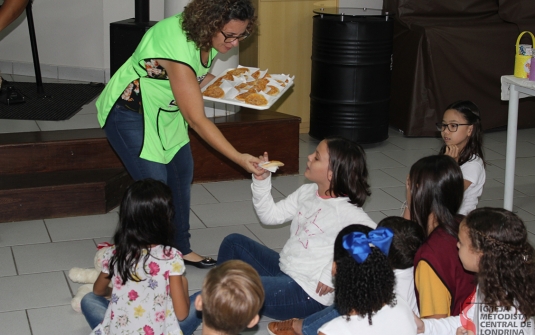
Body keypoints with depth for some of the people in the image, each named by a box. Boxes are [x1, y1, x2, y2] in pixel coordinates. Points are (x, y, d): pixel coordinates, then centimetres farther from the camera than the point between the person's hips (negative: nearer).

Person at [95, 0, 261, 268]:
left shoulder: (206, 36, -12)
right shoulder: (178, 48, -37)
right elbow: (197, 120, -33)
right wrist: (239, 159, -33)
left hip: (165, 111, 9)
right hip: (129, 113, -8)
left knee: (181, 174, 10)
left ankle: (180, 248, 24)